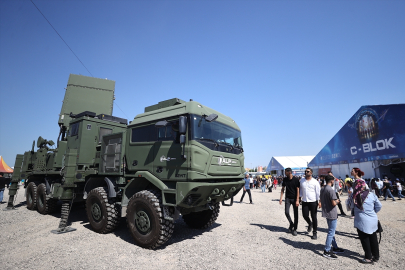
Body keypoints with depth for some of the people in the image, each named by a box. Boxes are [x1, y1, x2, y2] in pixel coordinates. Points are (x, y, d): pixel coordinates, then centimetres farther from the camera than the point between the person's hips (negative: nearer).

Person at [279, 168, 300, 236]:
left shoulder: (296, 179, -10)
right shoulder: (285, 179, 1)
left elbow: (298, 190, -10)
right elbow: (283, 188, 8)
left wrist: (297, 200, -15)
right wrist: (281, 198, 2)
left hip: (294, 198, -3)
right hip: (288, 198, 3)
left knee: (295, 214, 3)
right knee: (286, 212, -6)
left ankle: (295, 229, 16)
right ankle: (291, 224, 20)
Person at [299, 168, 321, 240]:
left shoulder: (315, 182, -4)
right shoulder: (301, 181, 5)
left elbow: (318, 192, -3)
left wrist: (319, 201, -6)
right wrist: (300, 198, 14)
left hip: (313, 201, -3)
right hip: (304, 201, 3)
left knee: (314, 217, 4)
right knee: (305, 215, 1)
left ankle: (315, 233, 18)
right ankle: (310, 224, 35)